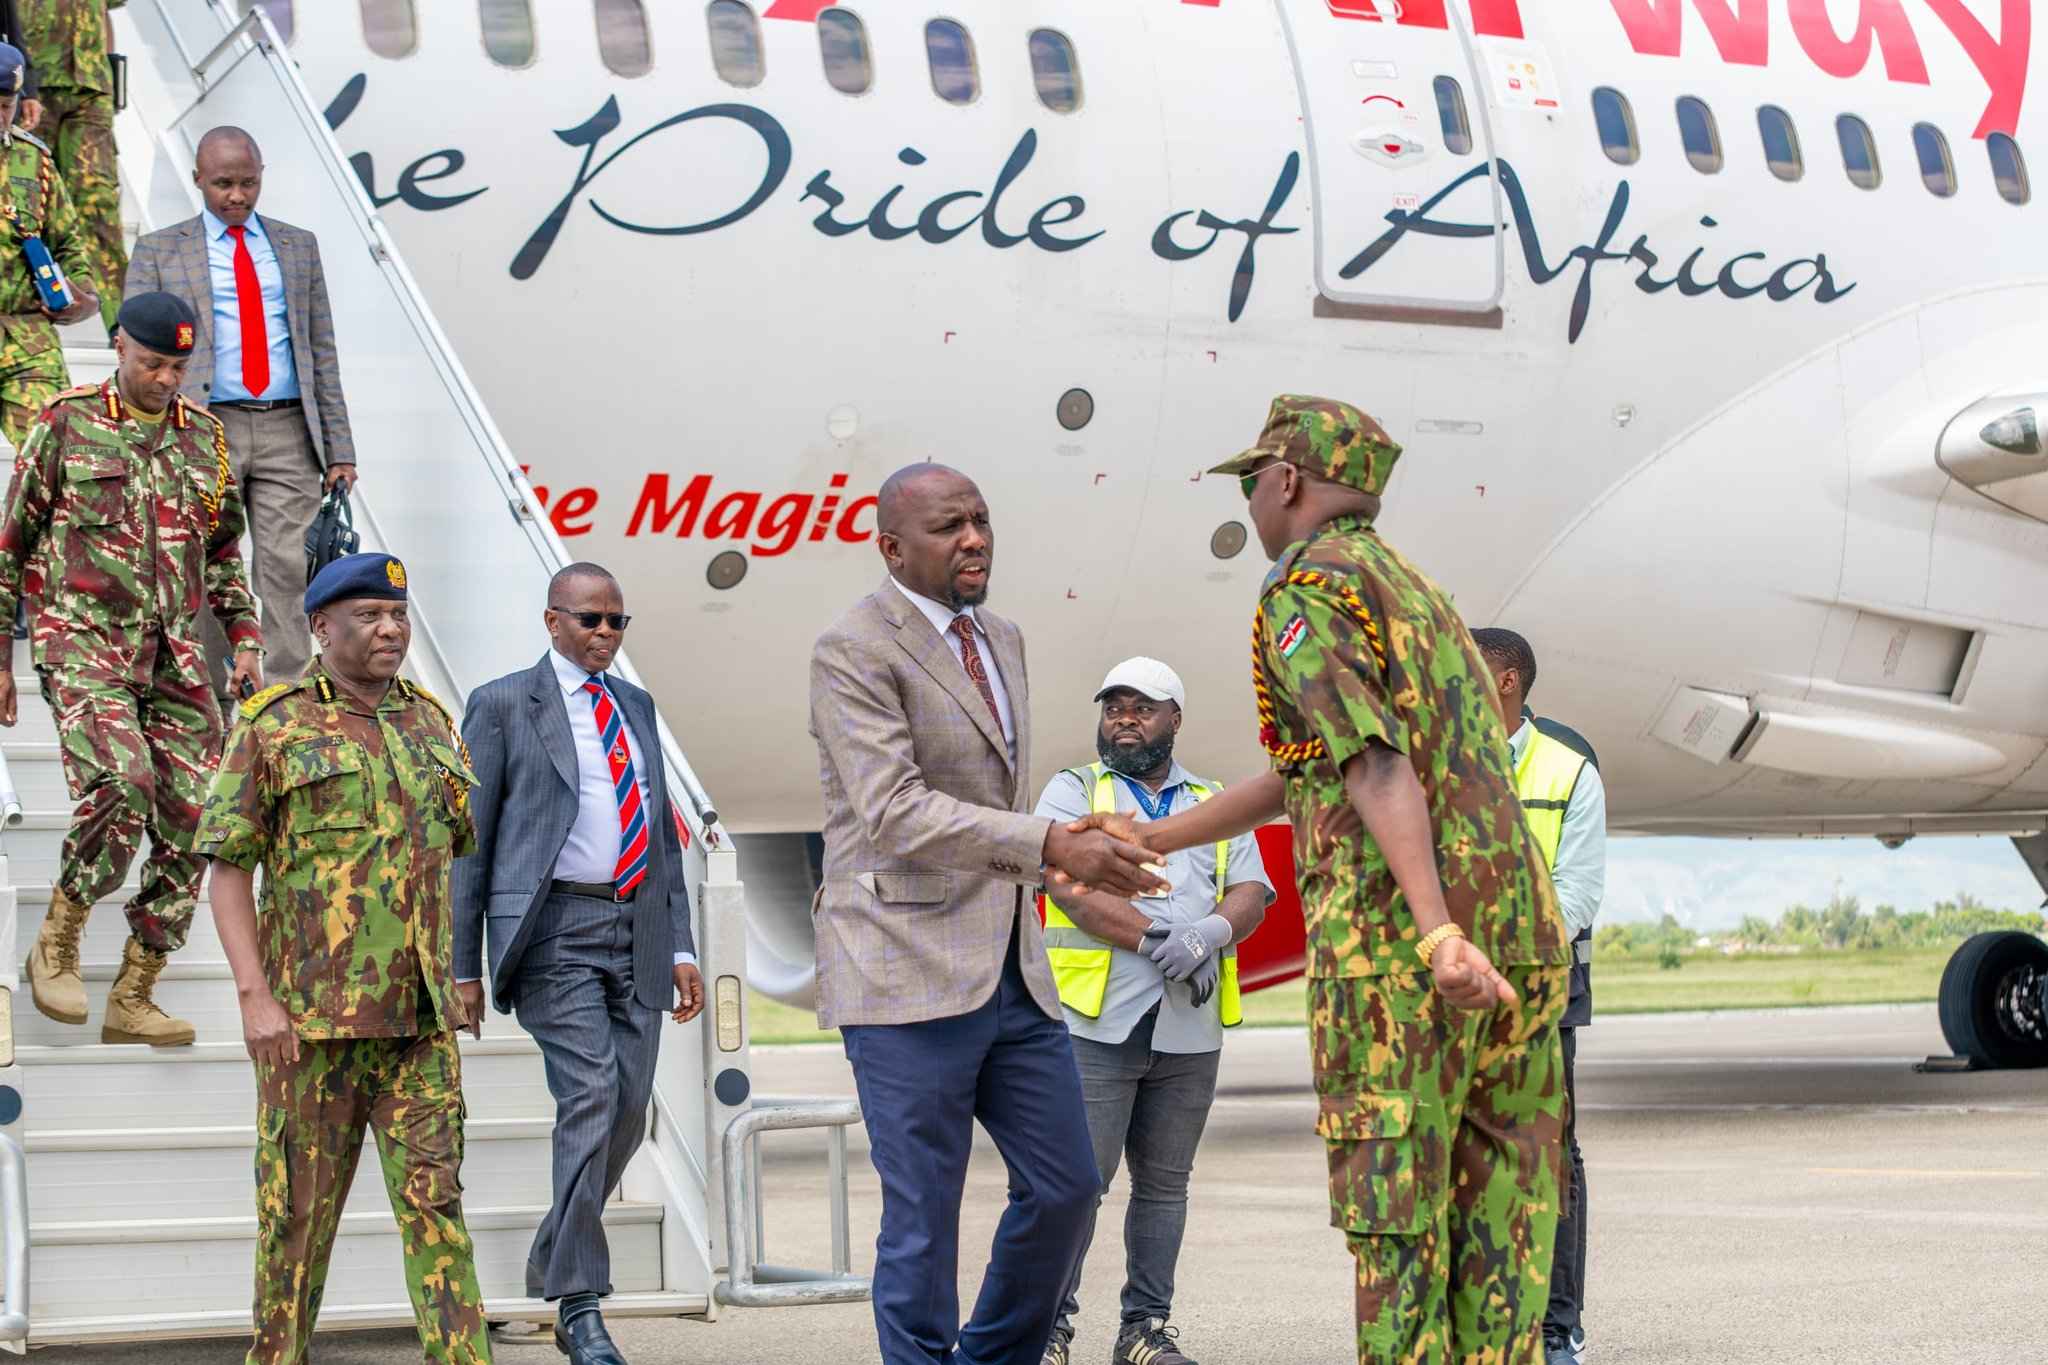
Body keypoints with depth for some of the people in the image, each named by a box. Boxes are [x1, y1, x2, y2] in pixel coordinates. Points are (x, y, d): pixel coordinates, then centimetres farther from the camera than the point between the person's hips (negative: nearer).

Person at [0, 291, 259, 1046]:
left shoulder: (204, 437, 14)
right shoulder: (67, 424, 2)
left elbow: (224, 553, 24)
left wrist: (245, 638, 13)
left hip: (176, 657, 5)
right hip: (85, 644, -5)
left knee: (191, 822, -4)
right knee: (121, 786, -27)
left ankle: (132, 998, 5)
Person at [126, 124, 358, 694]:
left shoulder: (298, 246, 16)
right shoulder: (159, 250, 8)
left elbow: (322, 349, 14)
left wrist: (339, 449, 7)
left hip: (287, 433, 1)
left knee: (287, 571, -7)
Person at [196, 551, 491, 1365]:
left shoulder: (429, 724, 13)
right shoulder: (272, 726, -1)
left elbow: (461, 853, 20)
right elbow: (228, 867, -3)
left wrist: (461, 981, 14)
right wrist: (254, 998, -12)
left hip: (418, 1016, 3)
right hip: (310, 1013, -3)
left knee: (433, 1194, -4)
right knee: (301, 1203, 2)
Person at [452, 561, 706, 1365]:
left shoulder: (636, 707, 18)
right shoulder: (502, 705, 1)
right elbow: (469, 841, 0)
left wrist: (681, 946, 13)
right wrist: (463, 966, -4)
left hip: (636, 924, 6)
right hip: (554, 927, -6)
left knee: (627, 1114, 4)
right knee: (591, 1096, -16)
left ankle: (552, 1262, 26)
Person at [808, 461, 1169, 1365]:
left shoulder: (1001, 641, 15)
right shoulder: (854, 652, -11)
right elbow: (896, 812, -22)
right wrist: (1052, 844, -29)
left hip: (1013, 971, 8)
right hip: (909, 975, -8)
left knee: (1064, 1187, 9)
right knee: (923, 1221, -3)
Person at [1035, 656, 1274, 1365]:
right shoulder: (1073, 792, 7)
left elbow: (1251, 893, 7)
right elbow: (1075, 887, -8)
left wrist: (1211, 931, -15)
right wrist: (1158, 941, -18)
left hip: (1190, 1034, 4)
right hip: (1098, 1023, -4)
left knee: (1164, 1184, 7)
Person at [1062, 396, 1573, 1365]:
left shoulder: (1302, 598, -2)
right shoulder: (1416, 595, 27)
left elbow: (1376, 768, -18)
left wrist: (1440, 937, -30)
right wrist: (1147, 842, 40)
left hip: (1395, 941, -8)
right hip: (1517, 933, 8)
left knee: (1393, 1217, -3)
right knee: (1494, 1218, 7)